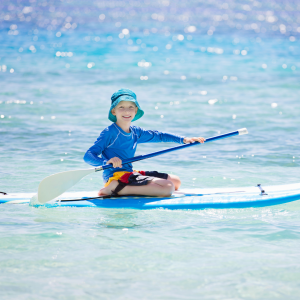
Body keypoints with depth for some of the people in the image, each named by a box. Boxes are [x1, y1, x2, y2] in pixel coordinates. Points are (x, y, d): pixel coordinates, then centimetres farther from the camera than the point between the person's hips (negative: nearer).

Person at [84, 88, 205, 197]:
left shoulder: (135, 132, 13)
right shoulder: (109, 133, -11)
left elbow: (158, 135, 25)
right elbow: (88, 156, -18)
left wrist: (184, 139, 16)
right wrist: (107, 161, -38)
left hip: (129, 174, 10)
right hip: (116, 176, -10)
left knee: (176, 181, 19)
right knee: (168, 187, -19)